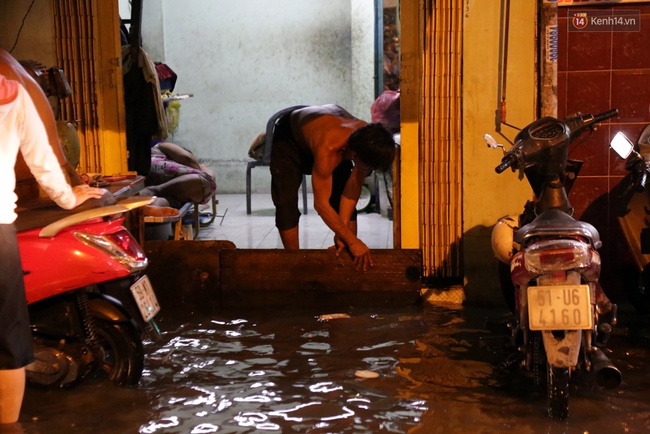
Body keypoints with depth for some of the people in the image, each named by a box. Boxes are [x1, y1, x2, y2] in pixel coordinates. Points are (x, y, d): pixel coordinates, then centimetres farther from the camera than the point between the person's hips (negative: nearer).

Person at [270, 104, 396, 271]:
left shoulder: (369, 143, -32)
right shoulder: (328, 150, -49)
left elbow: (354, 187, -24)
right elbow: (321, 203, -44)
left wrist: (342, 232, -29)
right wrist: (352, 240, -44)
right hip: (289, 137, -5)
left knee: (347, 205, -5)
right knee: (286, 203, -14)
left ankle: (351, 258, 4)